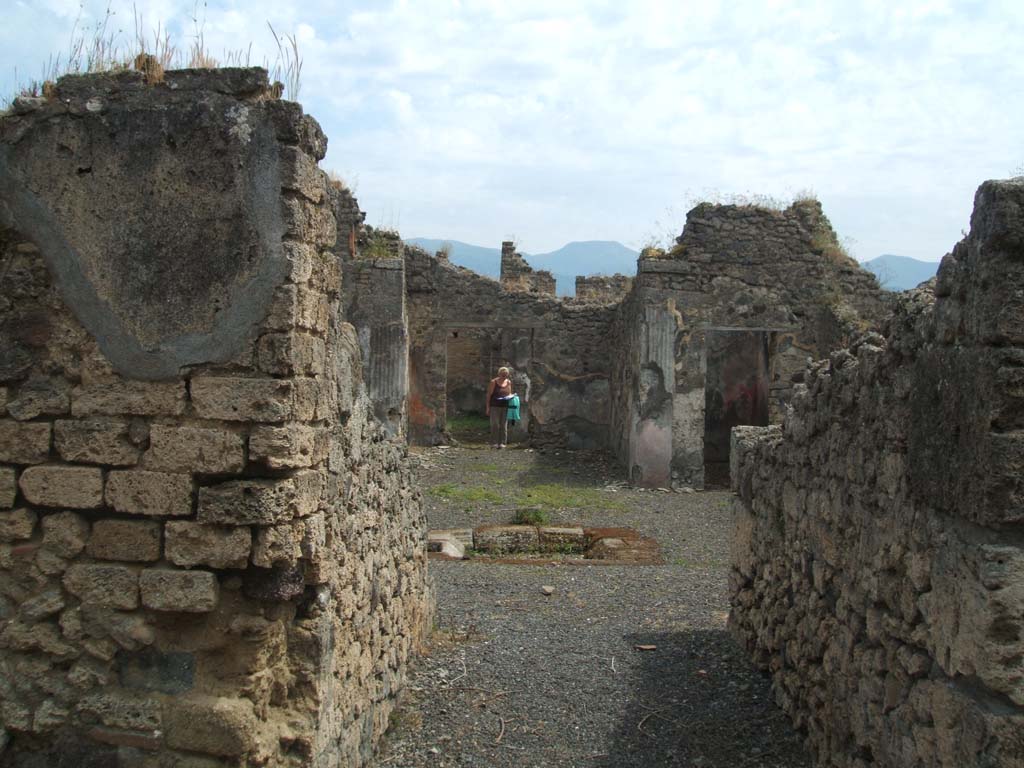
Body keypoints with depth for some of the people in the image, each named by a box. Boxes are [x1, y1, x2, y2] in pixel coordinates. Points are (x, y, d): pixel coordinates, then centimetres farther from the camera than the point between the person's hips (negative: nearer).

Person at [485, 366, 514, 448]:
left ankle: (502, 443, 6)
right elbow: (489, 395, -2)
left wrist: (511, 396, -3)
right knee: (495, 425, -7)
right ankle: (494, 443, -4)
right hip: (495, 406, -4)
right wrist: (488, 407, -6)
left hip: (505, 406, 4)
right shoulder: (493, 382, -2)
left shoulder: (508, 382, 11)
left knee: (504, 425, 2)